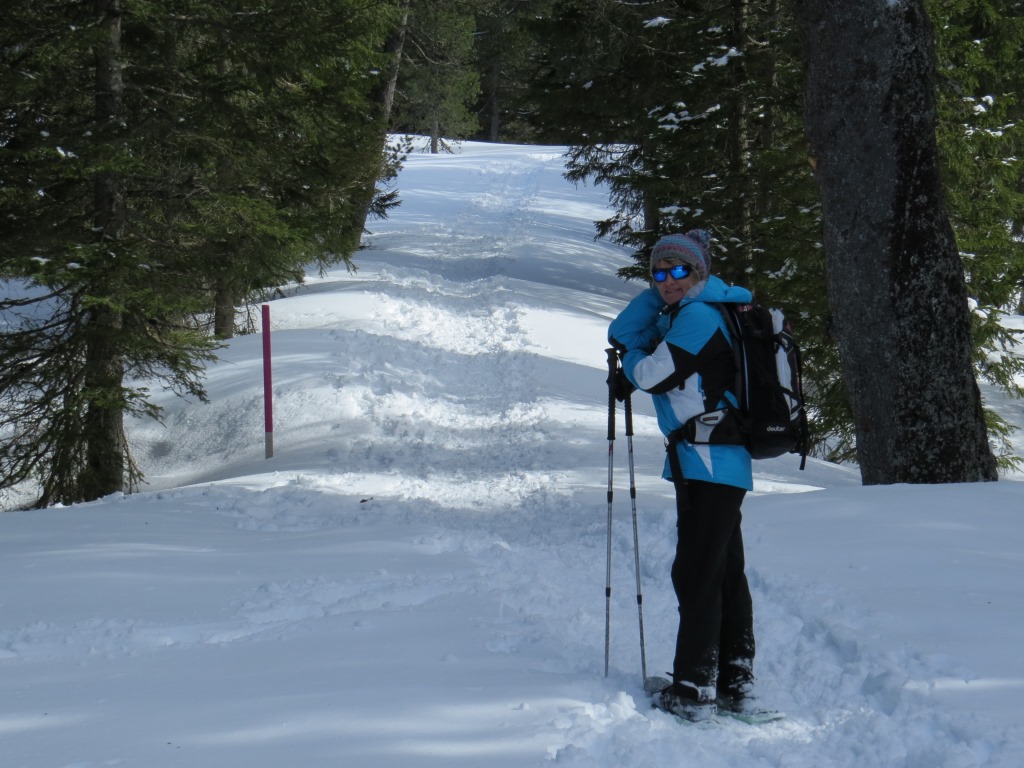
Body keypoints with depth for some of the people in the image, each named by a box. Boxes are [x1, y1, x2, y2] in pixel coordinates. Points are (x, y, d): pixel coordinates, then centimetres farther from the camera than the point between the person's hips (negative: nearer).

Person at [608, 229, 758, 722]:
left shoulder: (699, 316, -14)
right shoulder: (682, 313, 16)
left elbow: (652, 376, -14)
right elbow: (622, 335, 14)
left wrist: (633, 356, 8)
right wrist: (655, 297, 2)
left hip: (708, 459, -11)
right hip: (721, 461, 11)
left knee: (696, 573, -10)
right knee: (725, 570, 14)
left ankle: (694, 690, -9)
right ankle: (736, 682, 21)